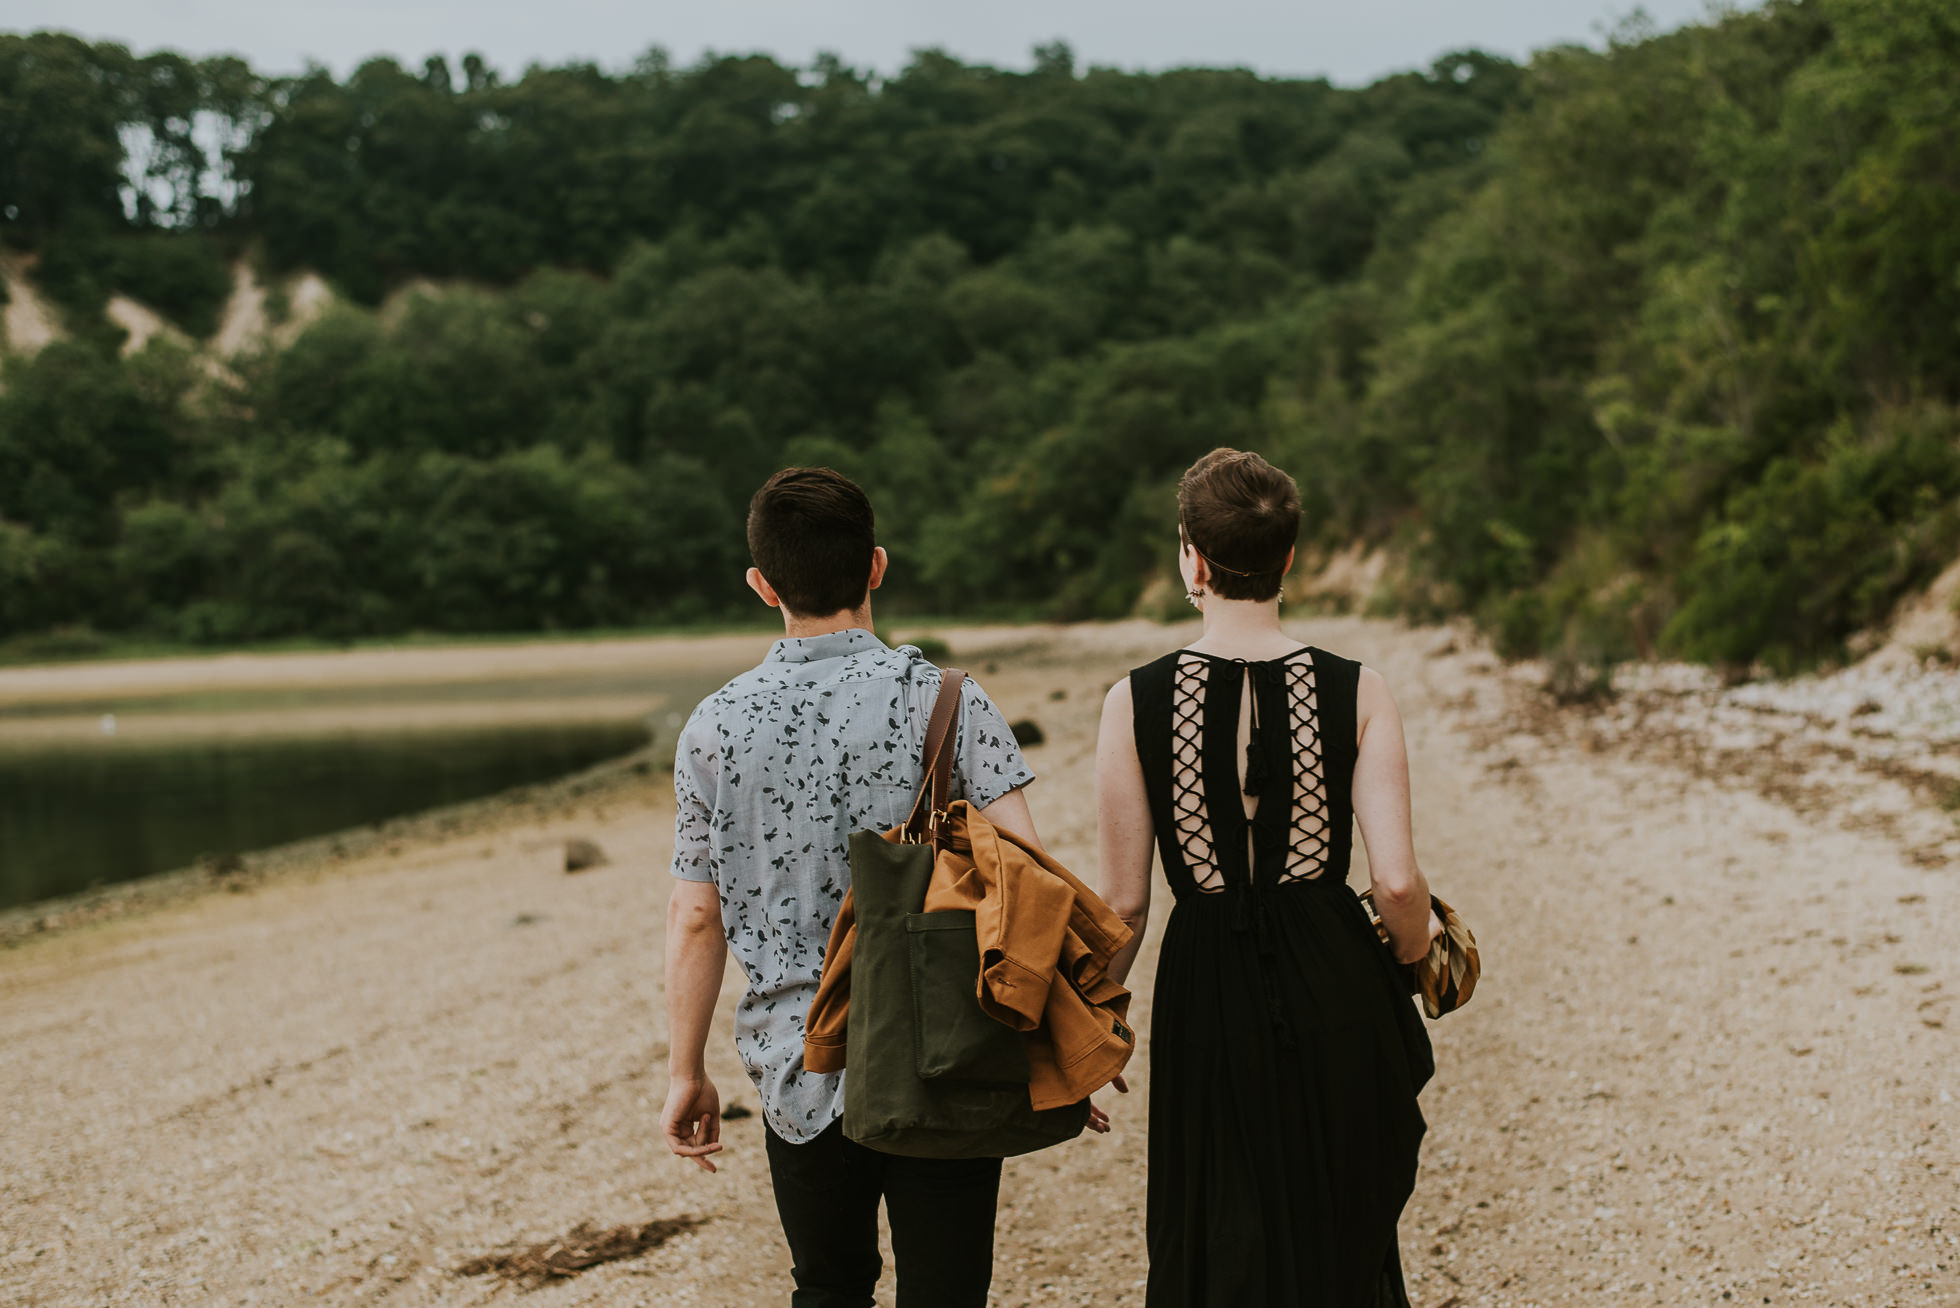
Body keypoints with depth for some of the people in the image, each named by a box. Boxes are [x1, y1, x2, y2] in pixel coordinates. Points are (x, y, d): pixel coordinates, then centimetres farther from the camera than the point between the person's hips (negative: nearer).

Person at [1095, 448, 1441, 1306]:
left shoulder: (1135, 702, -7)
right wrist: (1415, 949, 11)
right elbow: (1397, 882, -12)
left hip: (1206, 1002, 0)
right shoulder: (1357, 693, -7)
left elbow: (1123, 905, -4)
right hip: (1334, 990, 0)